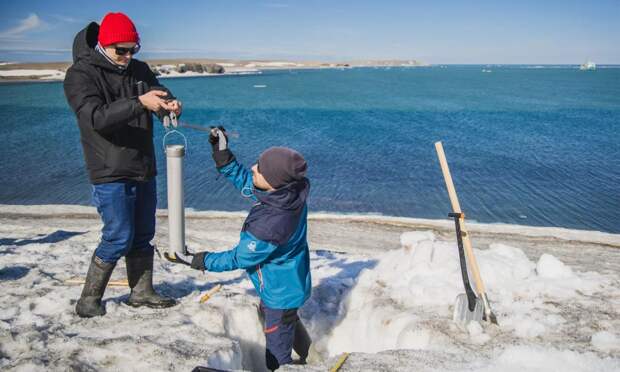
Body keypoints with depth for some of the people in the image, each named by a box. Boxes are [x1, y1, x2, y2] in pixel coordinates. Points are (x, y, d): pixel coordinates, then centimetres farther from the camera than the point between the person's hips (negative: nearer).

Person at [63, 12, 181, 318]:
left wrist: (170, 104, -16)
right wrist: (139, 103, -37)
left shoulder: (139, 69, 8)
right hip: (110, 174, -6)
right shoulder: (80, 75, -11)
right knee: (118, 238, -6)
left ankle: (142, 292, 27)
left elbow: (160, 92, 9)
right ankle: (88, 300, 11)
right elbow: (96, 117, -25)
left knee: (143, 235, 13)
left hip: (144, 170, 7)